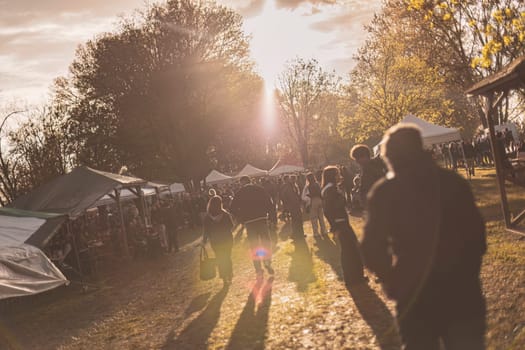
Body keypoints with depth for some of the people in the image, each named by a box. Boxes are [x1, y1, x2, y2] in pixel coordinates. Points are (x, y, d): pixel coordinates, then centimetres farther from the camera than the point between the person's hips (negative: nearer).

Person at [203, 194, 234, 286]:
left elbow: (206, 231, -10)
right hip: (227, 240, 0)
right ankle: (229, 277, 19)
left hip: (216, 242, 0)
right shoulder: (225, 214, -14)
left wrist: (204, 241, 1)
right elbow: (231, 226, -5)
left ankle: (225, 279, 16)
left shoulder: (207, 217, -12)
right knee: (227, 258, 16)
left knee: (220, 260, 14)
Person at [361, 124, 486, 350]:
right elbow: (476, 232, 4)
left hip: (416, 294, -1)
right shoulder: (454, 181, 0)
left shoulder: (384, 192, -8)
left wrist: (392, 282, 6)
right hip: (462, 289, 2)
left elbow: (373, 249, -10)